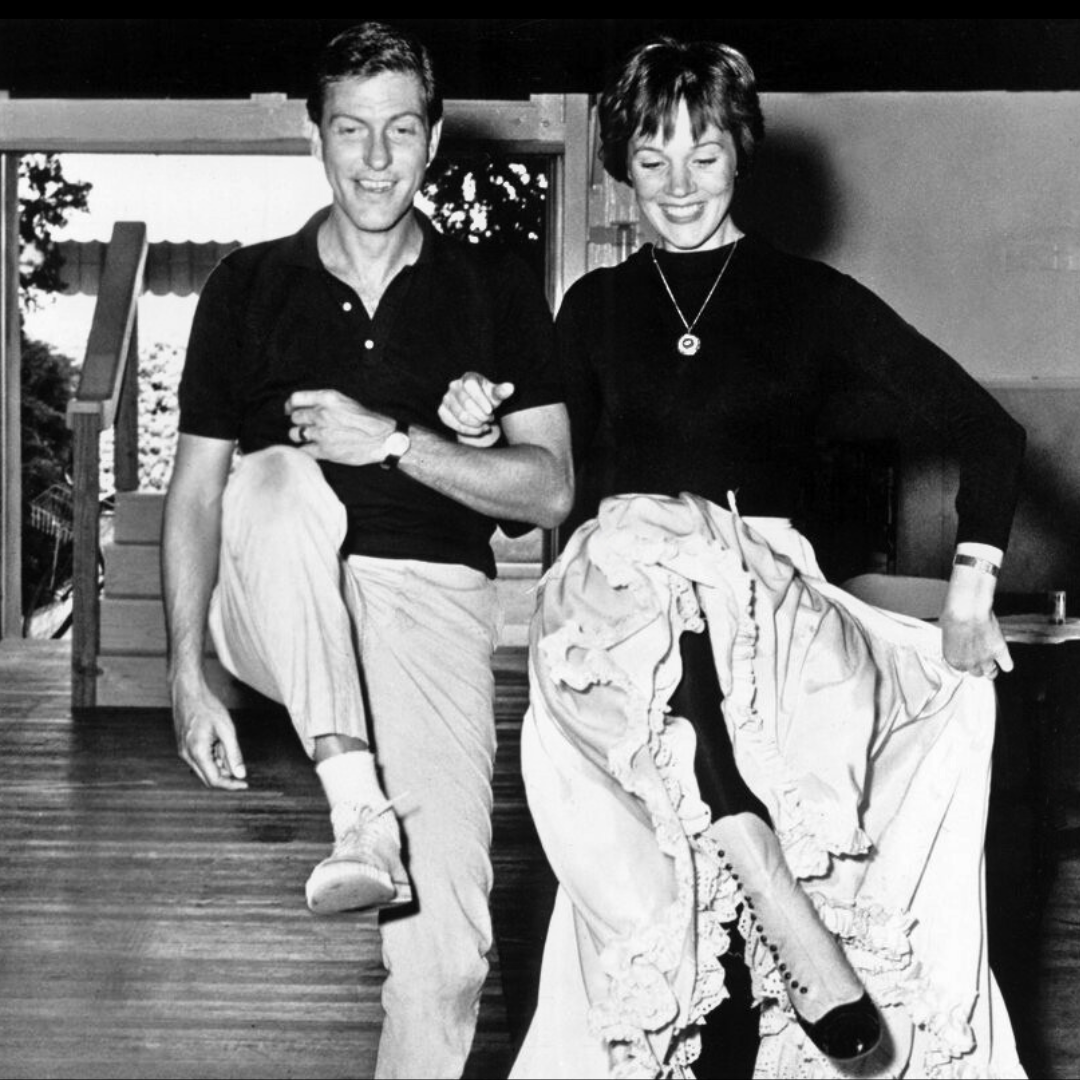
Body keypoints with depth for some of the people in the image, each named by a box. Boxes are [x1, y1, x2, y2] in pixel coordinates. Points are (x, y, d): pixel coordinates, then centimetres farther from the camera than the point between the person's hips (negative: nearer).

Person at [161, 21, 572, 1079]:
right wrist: (186, 675, -1)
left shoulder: (495, 290, 8)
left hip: (431, 594, 0)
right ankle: (358, 809, -37)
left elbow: (549, 489, 2)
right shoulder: (250, 285, 9)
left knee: (448, 941, -13)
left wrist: (391, 440, -11)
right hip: (277, 612, 0)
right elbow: (195, 489, 8)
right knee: (278, 477, -35)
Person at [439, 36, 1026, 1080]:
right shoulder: (595, 307, 21)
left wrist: (971, 590, -1)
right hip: (616, 569, 1)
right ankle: (802, 938, -39)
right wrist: (484, 434, 9)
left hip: (767, 582, 0)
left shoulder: (807, 297, 13)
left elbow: (989, 431, 9)